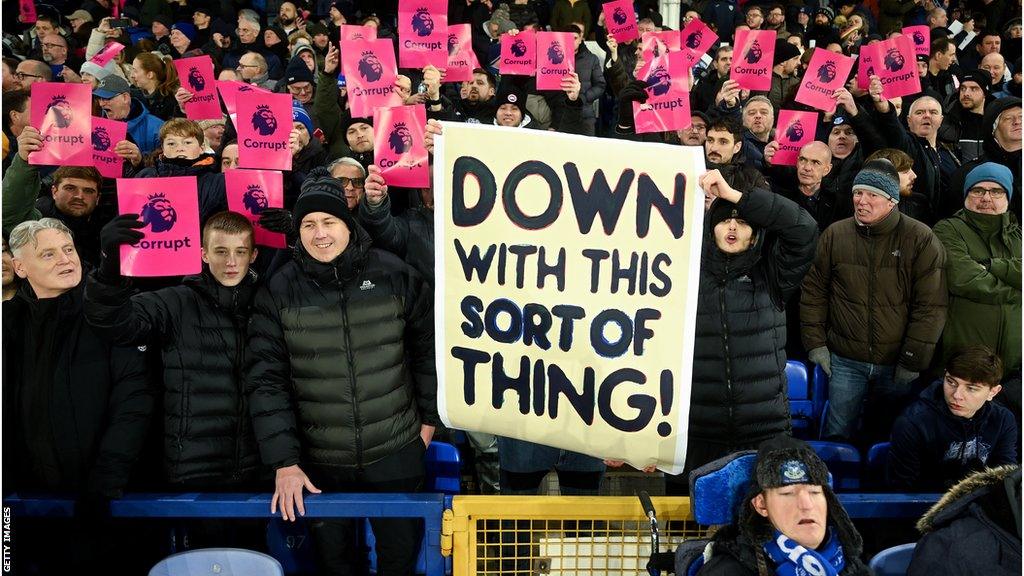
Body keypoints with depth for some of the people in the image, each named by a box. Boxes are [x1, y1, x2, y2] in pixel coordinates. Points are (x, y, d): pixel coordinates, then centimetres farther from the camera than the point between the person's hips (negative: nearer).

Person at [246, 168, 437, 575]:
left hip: (396, 455, 0)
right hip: (320, 464, 1)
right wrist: (283, 461, -12)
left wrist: (429, 417, 8)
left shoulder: (393, 275, -5)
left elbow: (426, 349, 5)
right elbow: (266, 379, -7)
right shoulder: (278, 292, -5)